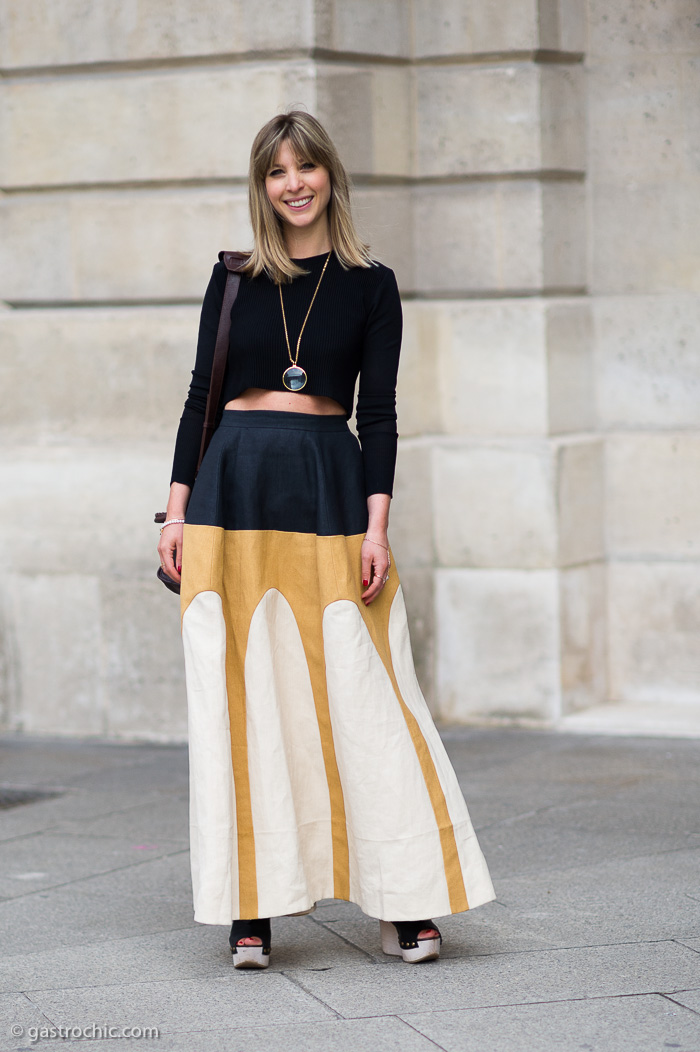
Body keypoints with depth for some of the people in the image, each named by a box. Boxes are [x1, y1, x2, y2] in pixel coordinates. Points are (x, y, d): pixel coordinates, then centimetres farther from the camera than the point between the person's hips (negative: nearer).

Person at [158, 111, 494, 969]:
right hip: (234, 485, 1)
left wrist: (376, 525, -7)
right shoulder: (234, 279, 10)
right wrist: (177, 511, 3)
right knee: (243, 697, 0)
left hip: (330, 488, -1)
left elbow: (378, 413, 2)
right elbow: (200, 395, 10)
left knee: (358, 693, -4)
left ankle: (406, 903, 3)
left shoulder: (369, 284, 6)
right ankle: (251, 909, 4)